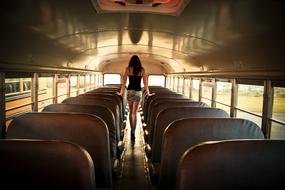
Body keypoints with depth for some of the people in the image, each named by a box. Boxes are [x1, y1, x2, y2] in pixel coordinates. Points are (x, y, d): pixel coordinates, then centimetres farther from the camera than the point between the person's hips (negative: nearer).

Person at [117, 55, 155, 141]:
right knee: (134, 113, -1)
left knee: (130, 111, 16)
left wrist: (121, 92, 9)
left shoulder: (128, 69, 0)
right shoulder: (142, 70, 2)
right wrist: (148, 93, 12)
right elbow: (145, 83, 3)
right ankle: (133, 133, -9)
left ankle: (131, 130, 21)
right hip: (138, 92, 0)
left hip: (130, 91, 0)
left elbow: (124, 81, -1)